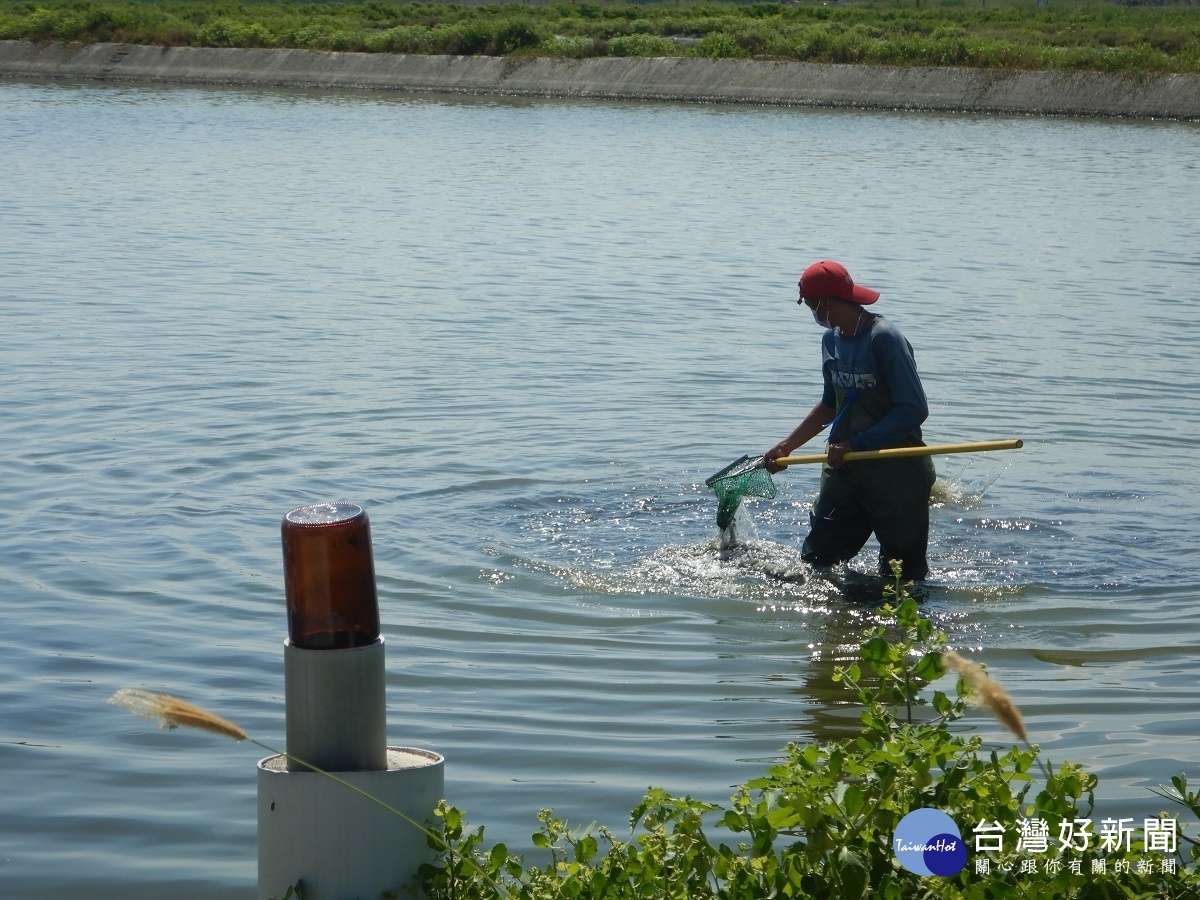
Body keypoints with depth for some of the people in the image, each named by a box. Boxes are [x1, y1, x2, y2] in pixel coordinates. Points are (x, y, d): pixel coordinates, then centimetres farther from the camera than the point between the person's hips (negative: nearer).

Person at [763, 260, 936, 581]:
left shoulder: (884, 338, -18)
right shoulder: (831, 339, 8)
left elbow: (914, 410, -21)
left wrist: (856, 444, -20)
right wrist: (787, 445, 14)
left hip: (896, 473, -7)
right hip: (845, 467, 8)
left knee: (902, 573, 2)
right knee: (815, 560, 6)